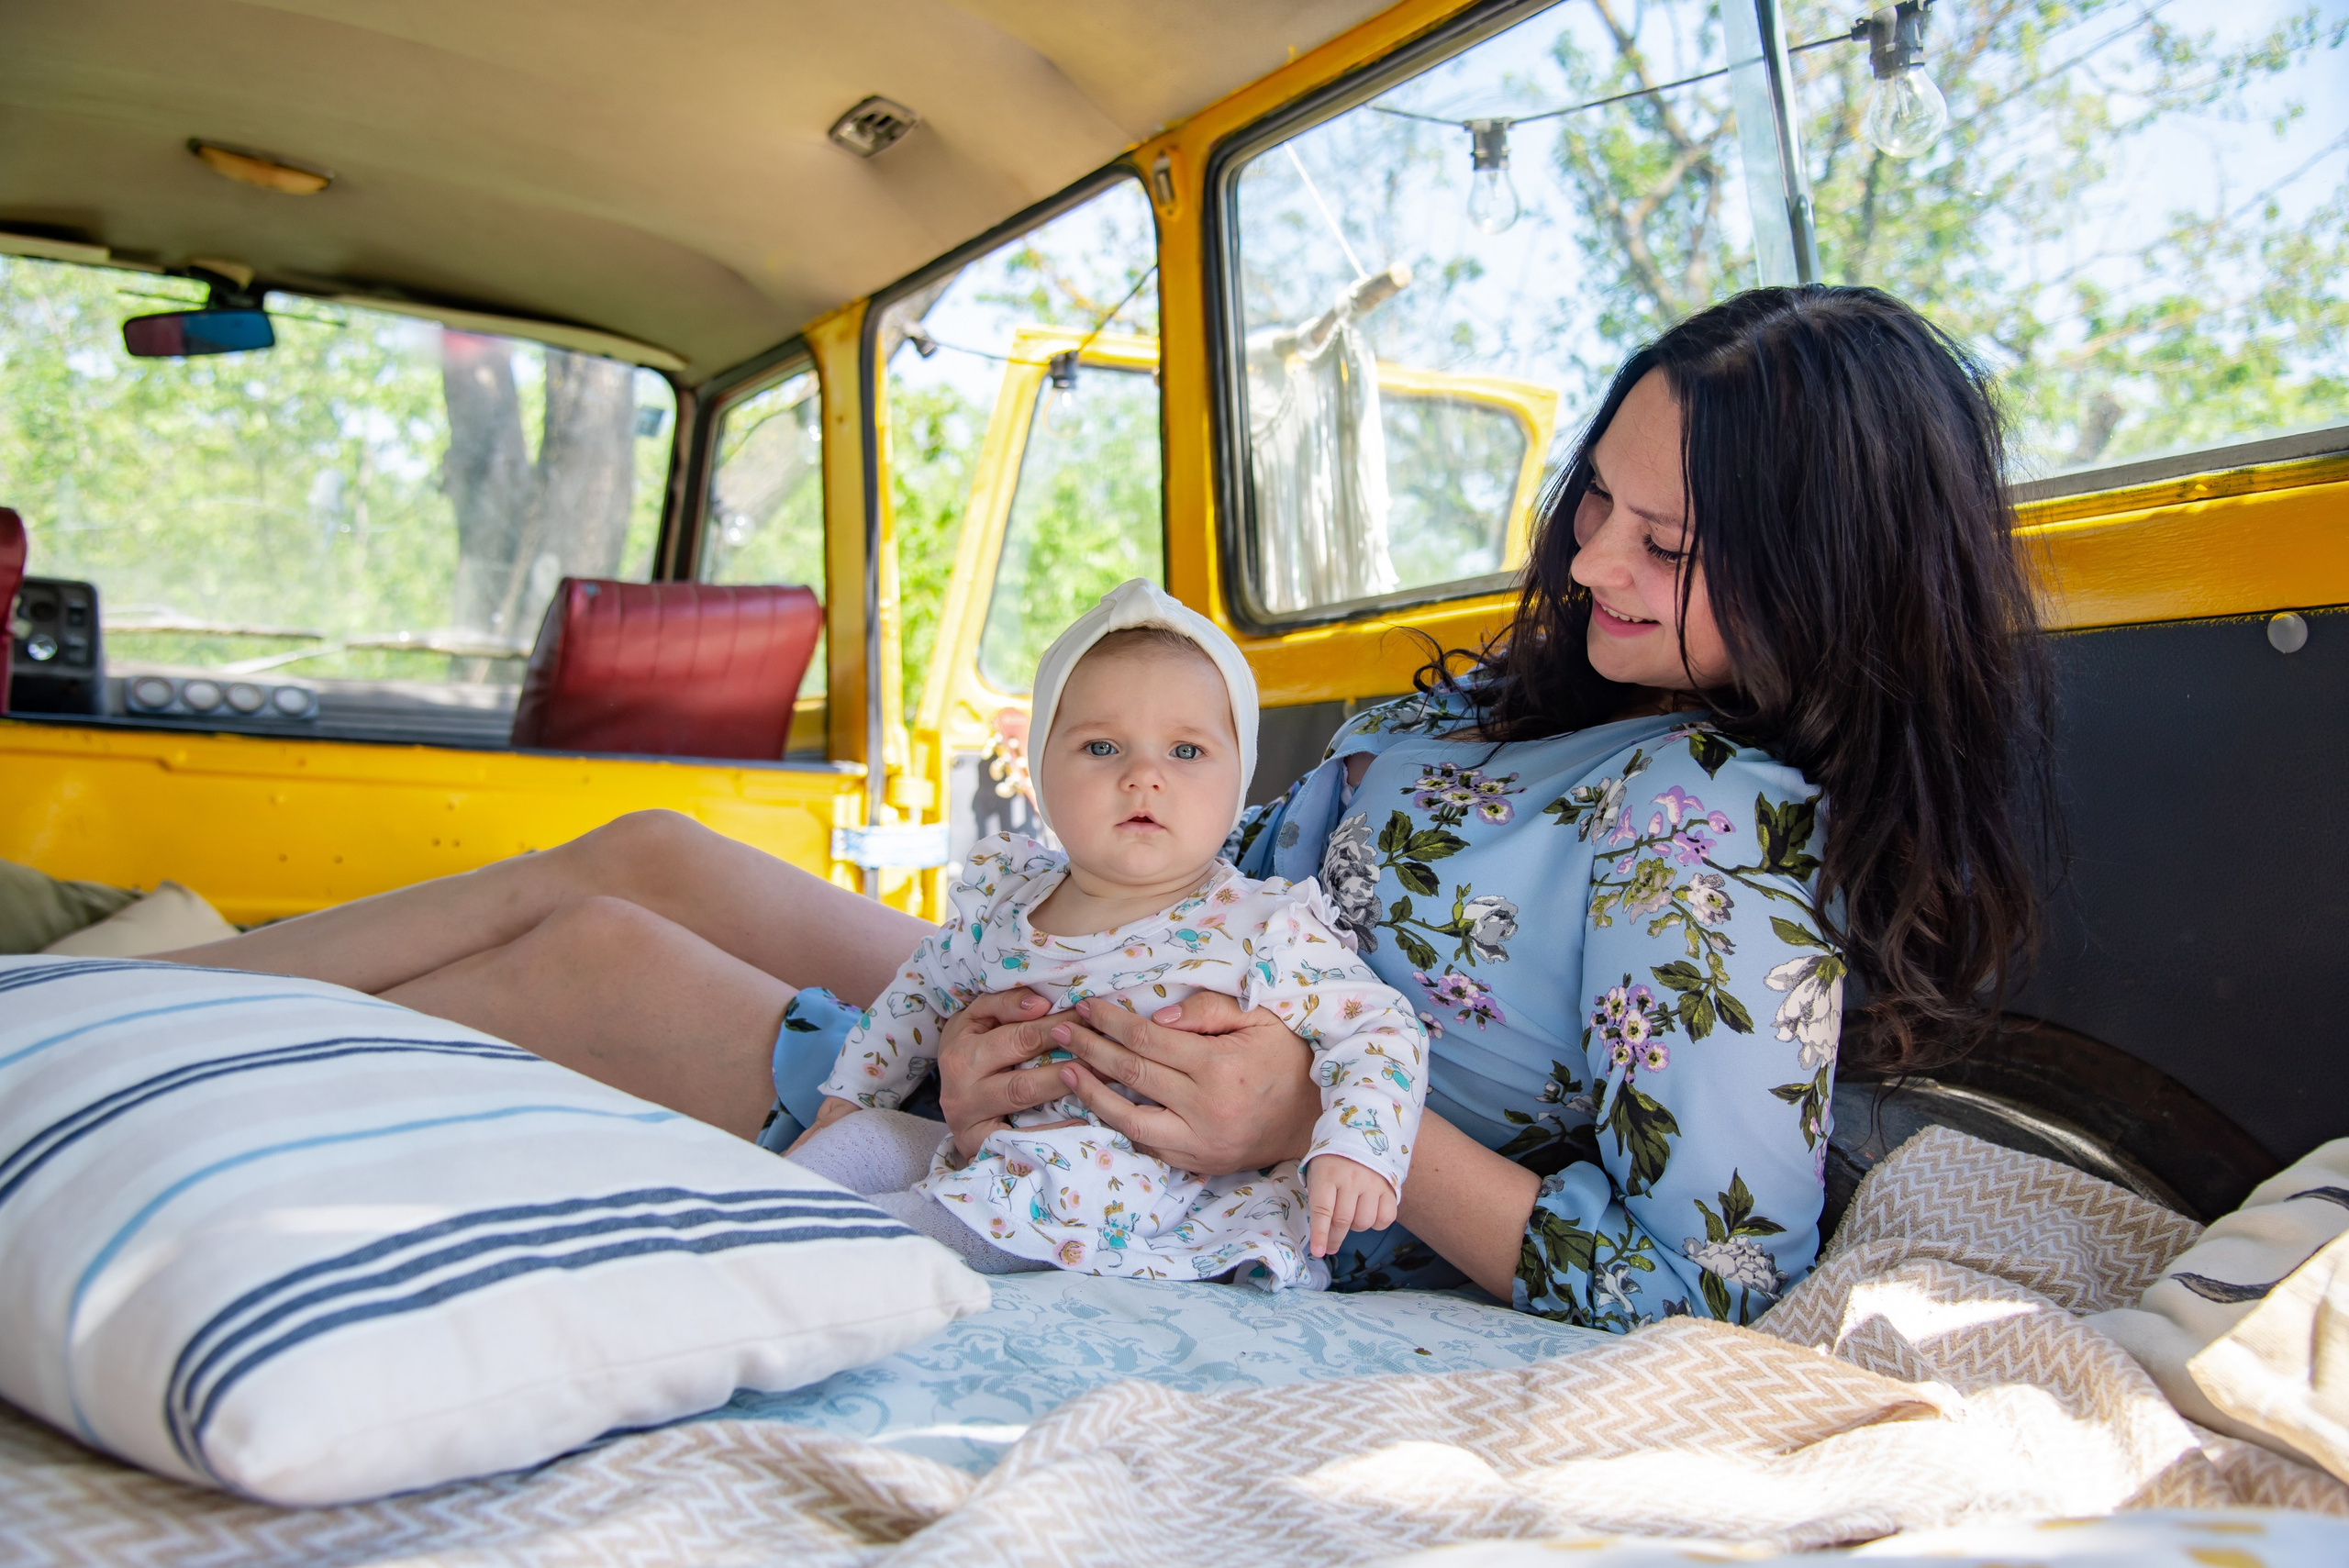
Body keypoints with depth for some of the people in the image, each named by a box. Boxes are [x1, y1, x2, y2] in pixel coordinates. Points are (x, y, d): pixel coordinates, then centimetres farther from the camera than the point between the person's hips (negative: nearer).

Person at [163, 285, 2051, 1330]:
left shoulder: (1735, 840, -20)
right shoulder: (1515, 700, 5)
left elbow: (1710, 1283, -22)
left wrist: (1335, 1122, -27)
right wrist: (1007, 1013, -12)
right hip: (1082, 1069, 8)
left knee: (593, 959, -7)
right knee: (654, 857, 5)